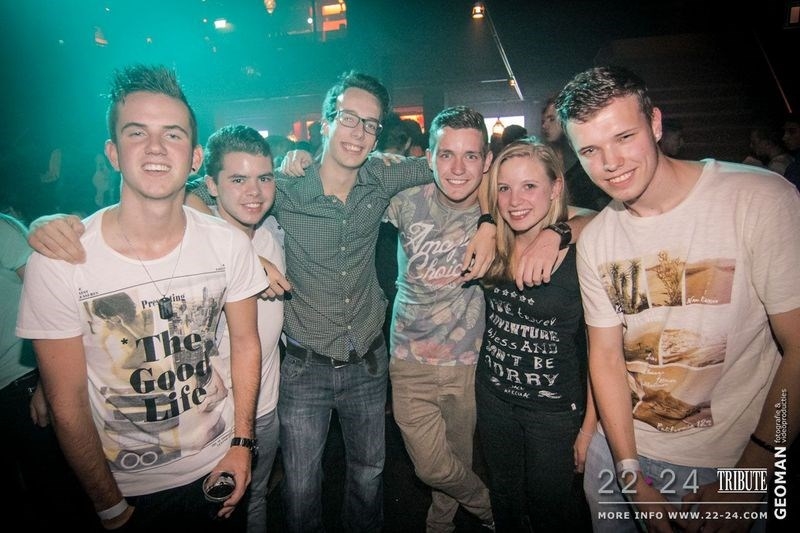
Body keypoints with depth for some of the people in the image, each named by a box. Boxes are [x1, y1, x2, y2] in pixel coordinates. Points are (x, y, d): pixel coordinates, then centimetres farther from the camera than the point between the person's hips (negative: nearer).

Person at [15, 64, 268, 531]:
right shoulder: (58, 263, -21)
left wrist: (242, 444, -2)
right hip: (126, 485, -2)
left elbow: (245, 343, -3)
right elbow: (68, 403, -12)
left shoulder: (228, 244, -15)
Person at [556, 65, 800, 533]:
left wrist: (749, 478, -12)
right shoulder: (594, 239, -5)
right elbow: (606, 355, -1)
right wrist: (630, 473, -6)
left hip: (741, 461, -3)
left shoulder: (761, 200, -18)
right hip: (623, 449, 4)